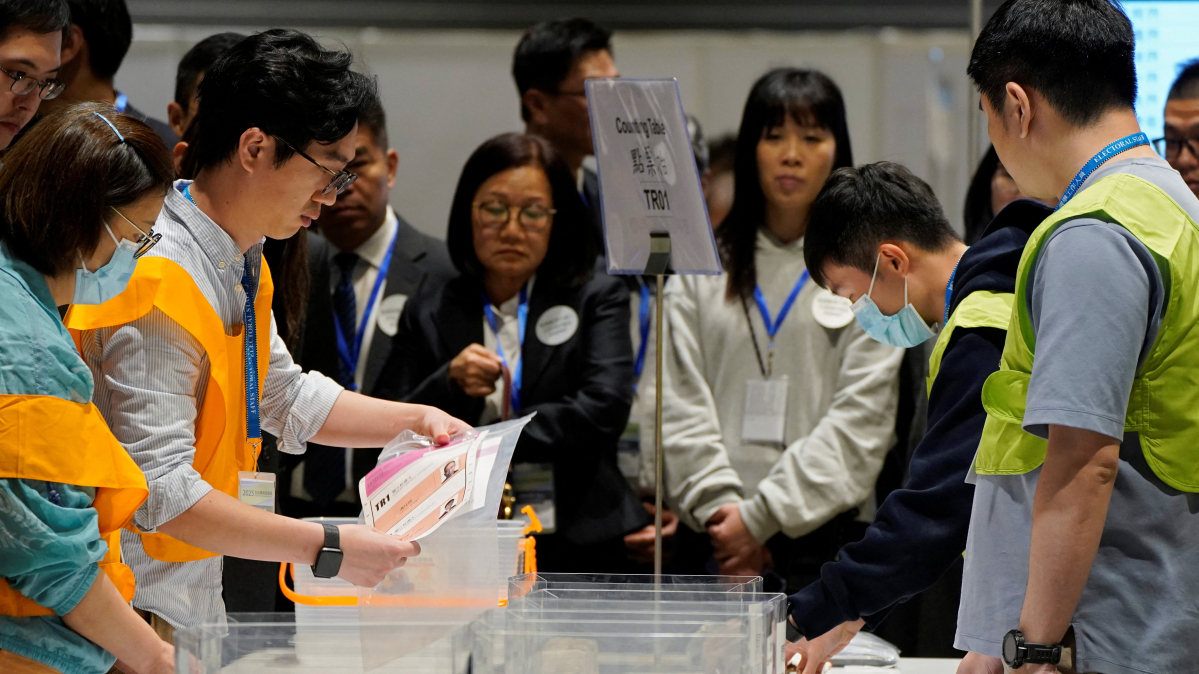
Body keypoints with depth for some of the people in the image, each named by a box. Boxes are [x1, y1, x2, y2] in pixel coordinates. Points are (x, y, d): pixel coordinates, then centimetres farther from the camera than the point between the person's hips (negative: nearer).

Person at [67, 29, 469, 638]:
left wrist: (419, 421, 12)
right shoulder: (159, 280, -25)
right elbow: (158, 490, -30)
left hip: (196, 601, 10)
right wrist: (328, 549, -28)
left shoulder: (241, 262, 8)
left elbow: (286, 397, 24)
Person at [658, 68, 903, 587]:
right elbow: (681, 404, 6)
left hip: (826, 533, -2)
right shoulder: (702, 268, 13)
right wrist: (719, 506, -9)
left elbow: (861, 418, -3)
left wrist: (761, 515, -9)